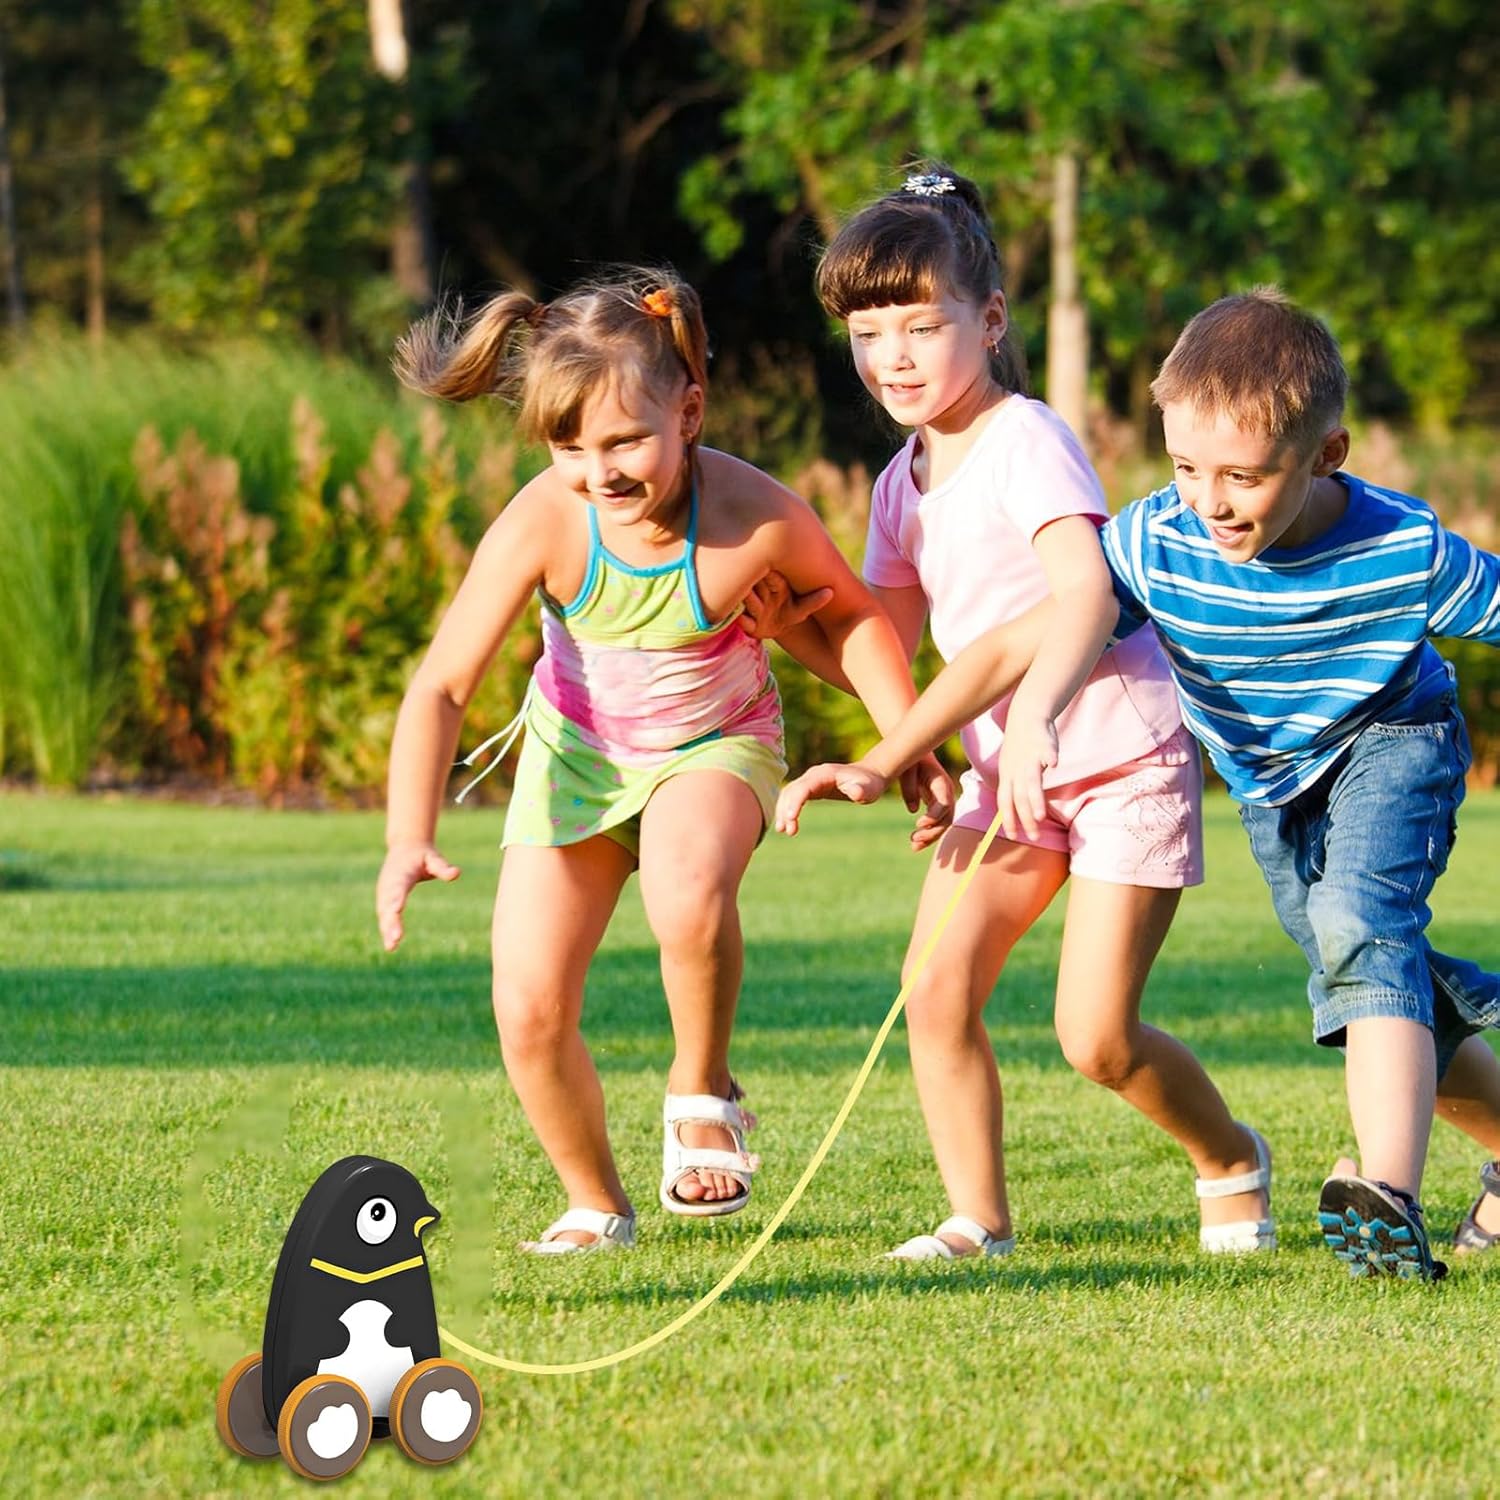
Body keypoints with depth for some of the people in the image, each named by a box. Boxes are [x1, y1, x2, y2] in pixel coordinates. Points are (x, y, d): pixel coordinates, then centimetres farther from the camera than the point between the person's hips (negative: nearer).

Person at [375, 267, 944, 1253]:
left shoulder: (756, 517, -29)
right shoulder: (543, 524, -28)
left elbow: (849, 613, -6)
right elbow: (442, 687, -24)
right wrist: (409, 840, -36)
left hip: (715, 745, -2)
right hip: (577, 750, 2)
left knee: (689, 889, -37)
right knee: (529, 1013, -7)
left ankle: (703, 1092, -8)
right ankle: (597, 1206, 22)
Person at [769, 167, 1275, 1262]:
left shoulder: (1027, 442, -17)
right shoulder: (905, 484, 8)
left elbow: (1089, 593, -33)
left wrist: (1036, 714, -49)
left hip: (1124, 758, -7)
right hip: (1006, 767, 7)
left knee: (1097, 1037, -8)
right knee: (936, 995, -9)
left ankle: (1232, 1162, 20)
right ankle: (979, 1222, 4)